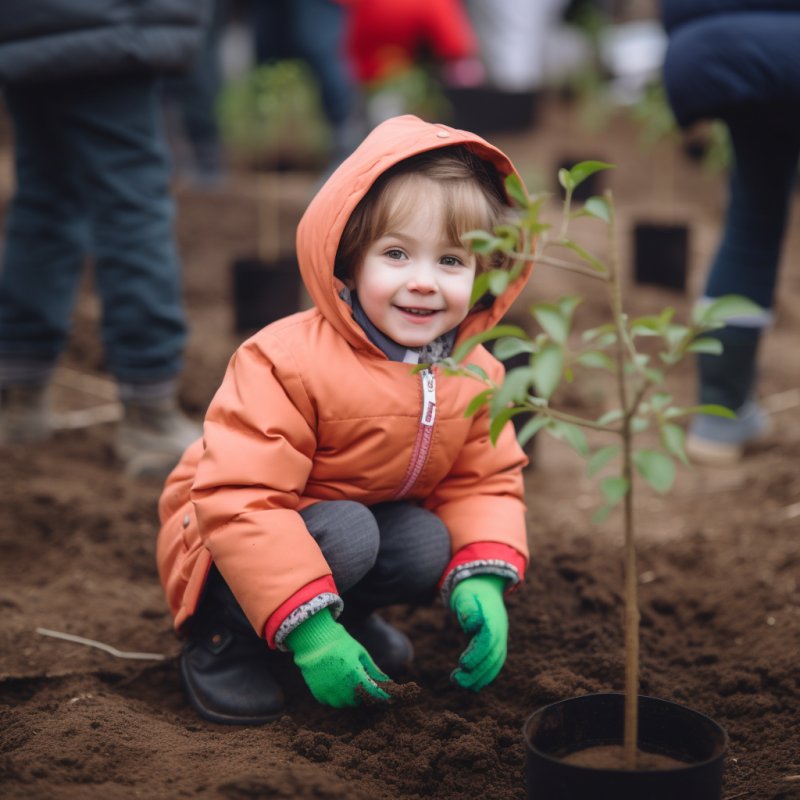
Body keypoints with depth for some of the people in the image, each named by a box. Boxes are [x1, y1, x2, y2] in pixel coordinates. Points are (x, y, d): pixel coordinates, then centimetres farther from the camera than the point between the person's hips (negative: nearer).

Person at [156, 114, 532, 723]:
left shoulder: (475, 376, -11)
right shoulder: (289, 362, -33)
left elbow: (486, 483, -4)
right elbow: (240, 502, -35)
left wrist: (483, 580, -24)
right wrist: (308, 629, -39)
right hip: (226, 538, -6)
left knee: (431, 546, -22)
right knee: (344, 533, -33)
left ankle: (351, 609, 10)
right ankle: (225, 636, -9)